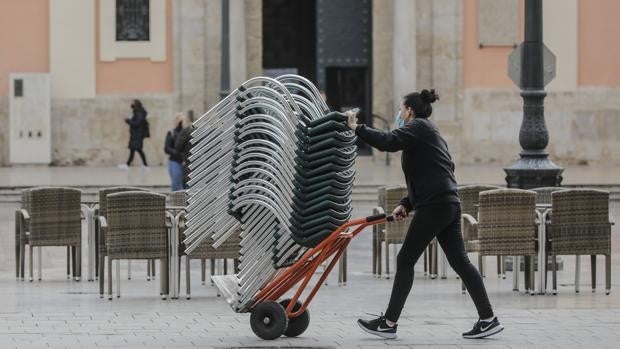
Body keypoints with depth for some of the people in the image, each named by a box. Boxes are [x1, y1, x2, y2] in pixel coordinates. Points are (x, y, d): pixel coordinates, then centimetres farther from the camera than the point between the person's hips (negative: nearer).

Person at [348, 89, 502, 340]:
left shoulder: (418, 127, -4)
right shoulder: (429, 132, 25)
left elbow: (388, 142, -21)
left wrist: (357, 128, -13)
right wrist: (406, 204, 16)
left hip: (434, 206, -10)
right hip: (449, 205, 10)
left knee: (405, 261, -2)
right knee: (460, 262, 7)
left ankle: (389, 323, 2)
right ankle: (488, 319, 4)